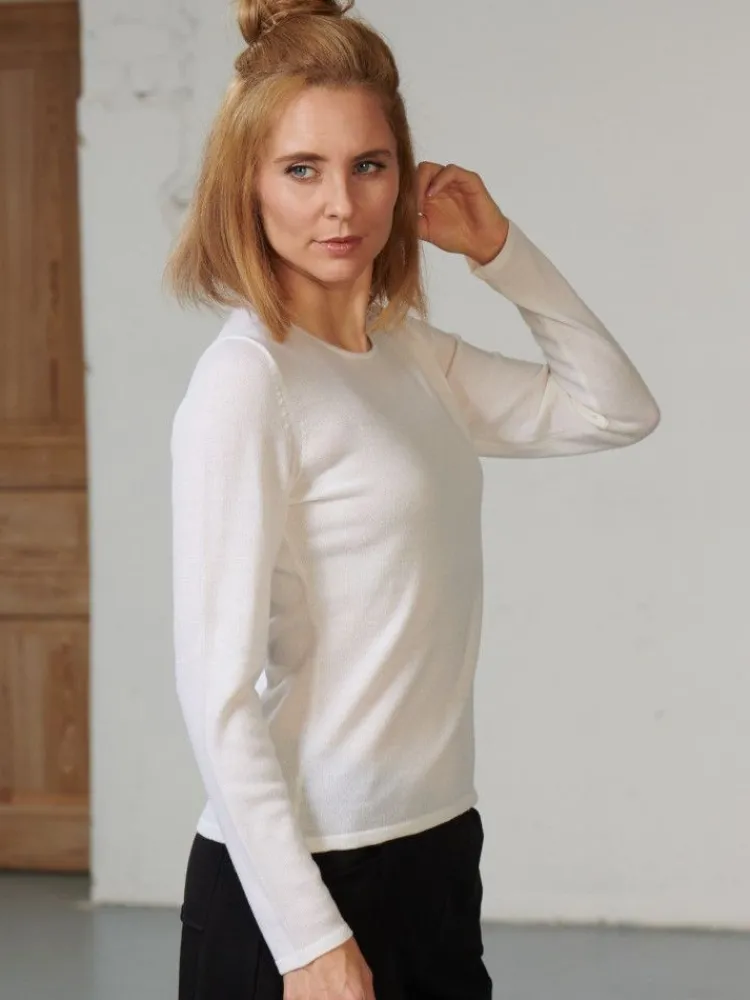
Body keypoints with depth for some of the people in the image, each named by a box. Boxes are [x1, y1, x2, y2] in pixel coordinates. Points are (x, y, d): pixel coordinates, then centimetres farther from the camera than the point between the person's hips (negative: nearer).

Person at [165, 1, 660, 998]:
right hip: (297, 878, -7)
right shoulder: (245, 383, -14)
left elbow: (617, 409, 19)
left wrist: (499, 248, 8)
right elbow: (218, 687, -17)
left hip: (436, 852, 7)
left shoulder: (416, 355, 6)